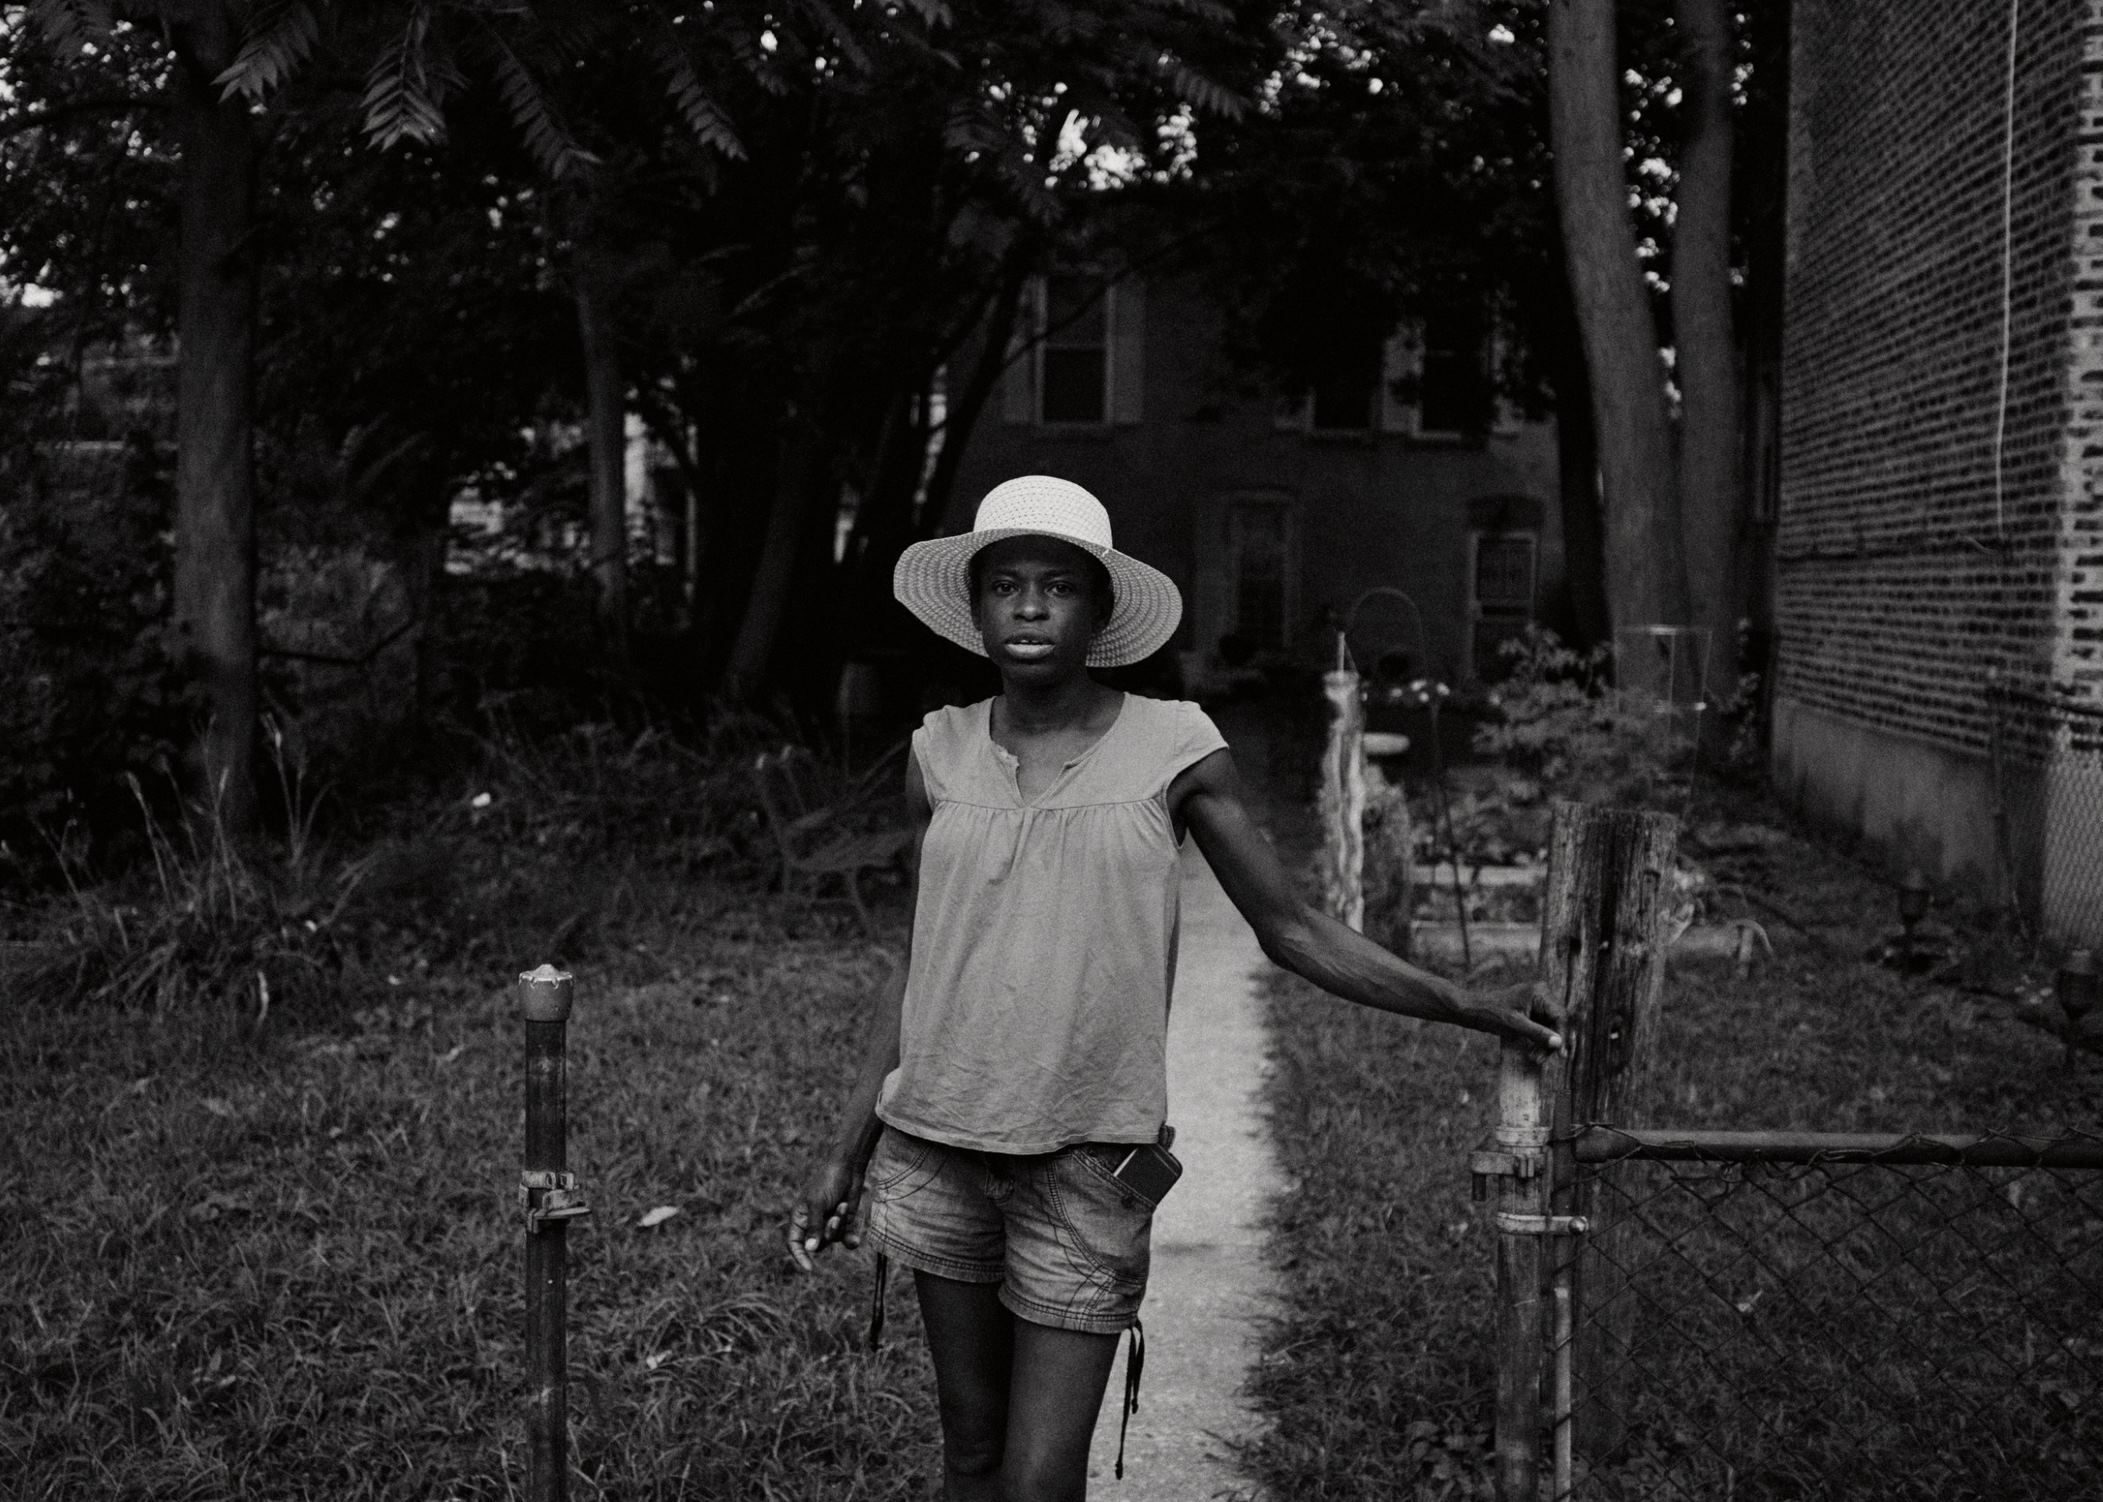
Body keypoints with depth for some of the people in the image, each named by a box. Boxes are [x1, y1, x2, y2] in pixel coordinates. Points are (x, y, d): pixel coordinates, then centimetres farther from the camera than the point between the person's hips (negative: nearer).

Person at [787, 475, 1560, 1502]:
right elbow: (920, 965, 11)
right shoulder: (942, 752, 4)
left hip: (1087, 1158, -3)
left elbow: (1293, 932, 2)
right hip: (939, 1146, 3)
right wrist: (848, 1144, 10)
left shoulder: (1170, 749, -4)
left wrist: (1470, 1009, -3)